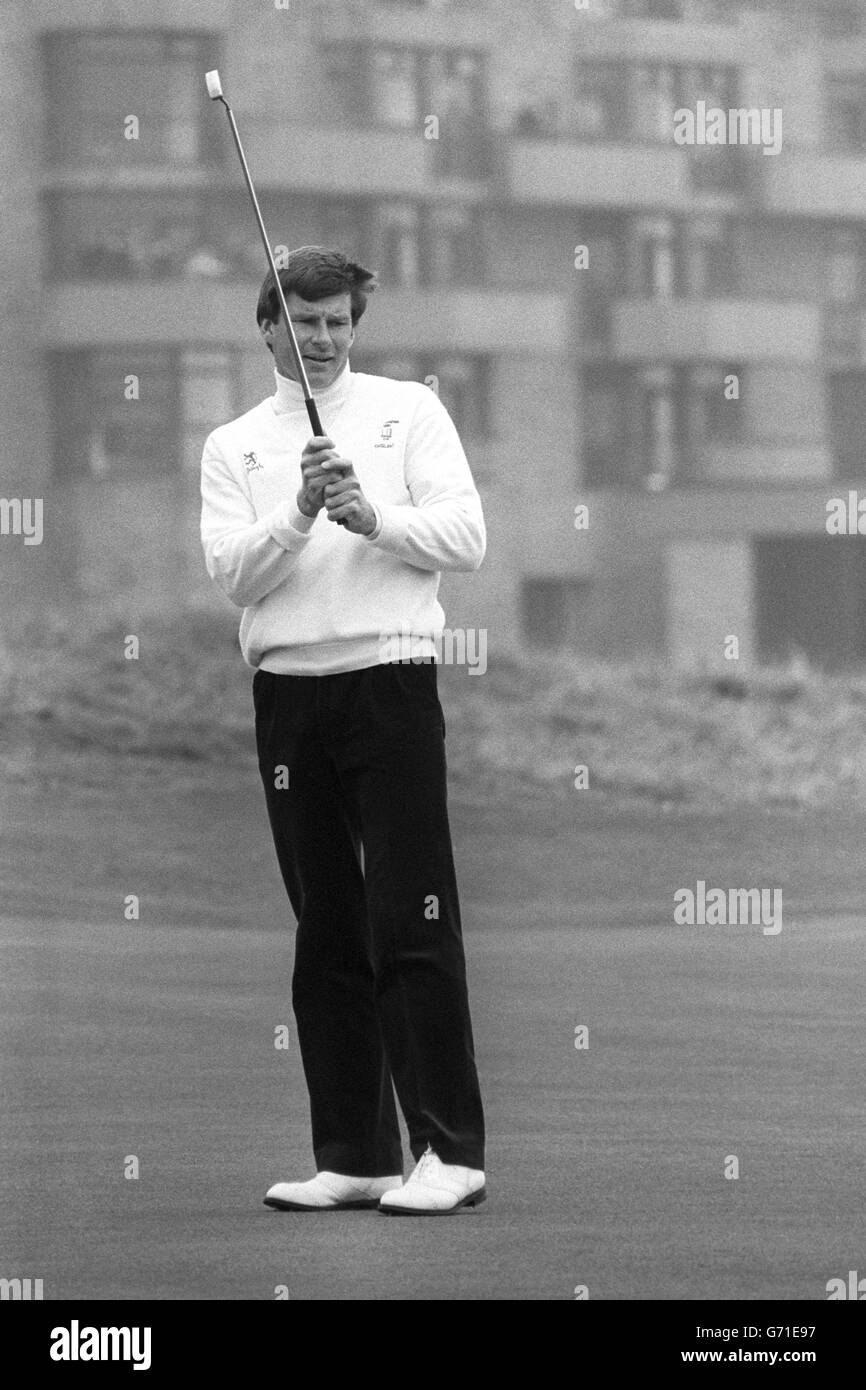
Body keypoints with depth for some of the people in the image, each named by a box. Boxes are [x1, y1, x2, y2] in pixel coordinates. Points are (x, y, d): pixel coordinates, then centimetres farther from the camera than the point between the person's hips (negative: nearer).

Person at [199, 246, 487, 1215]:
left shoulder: (408, 410, 8)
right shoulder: (233, 446, 13)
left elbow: (466, 536, -1)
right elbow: (232, 573, -1)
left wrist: (374, 517, -15)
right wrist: (301, 512, -16)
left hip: (389, 681, -3)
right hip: (287, 691, 3)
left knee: (411, 924, -9)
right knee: (327, 934, 6)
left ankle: (452, 1151, -8)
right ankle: (354, 1156, 10)